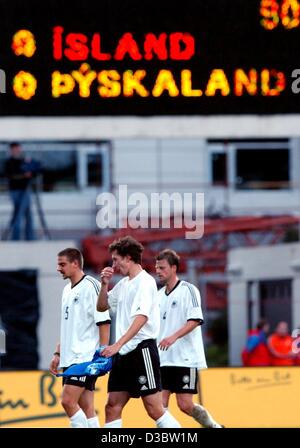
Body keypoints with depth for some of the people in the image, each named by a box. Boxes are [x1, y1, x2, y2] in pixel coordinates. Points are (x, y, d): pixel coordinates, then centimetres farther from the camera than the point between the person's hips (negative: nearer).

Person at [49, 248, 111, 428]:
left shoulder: (91, 286, -9)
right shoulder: (68, 290, 17)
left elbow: (104, 322, -14)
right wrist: (58, 354, 20)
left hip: (86, 357, -9)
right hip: (70, 359, 9)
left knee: (68, 400, -17)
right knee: (86, 408, 6)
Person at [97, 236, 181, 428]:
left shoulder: (145, 282, -11)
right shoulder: (123, 284, 15)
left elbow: (141, 317, -23)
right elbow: (102, 306, 28)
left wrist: (118, 344, -30)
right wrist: (105, 284, 10)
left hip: (142, 349, -9)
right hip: (124, 354, 9)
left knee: (155, 409, -9)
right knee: (112, 408, 3)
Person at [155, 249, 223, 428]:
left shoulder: (188, 290, -5)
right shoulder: (159, 295, 15)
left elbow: (195, 320, -16)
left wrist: (173, 337, -27)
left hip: (186, 358, -7)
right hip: (163, 359, 7)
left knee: (185, 404, -8)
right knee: (160, 404, -3)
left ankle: (214, 426, 14)